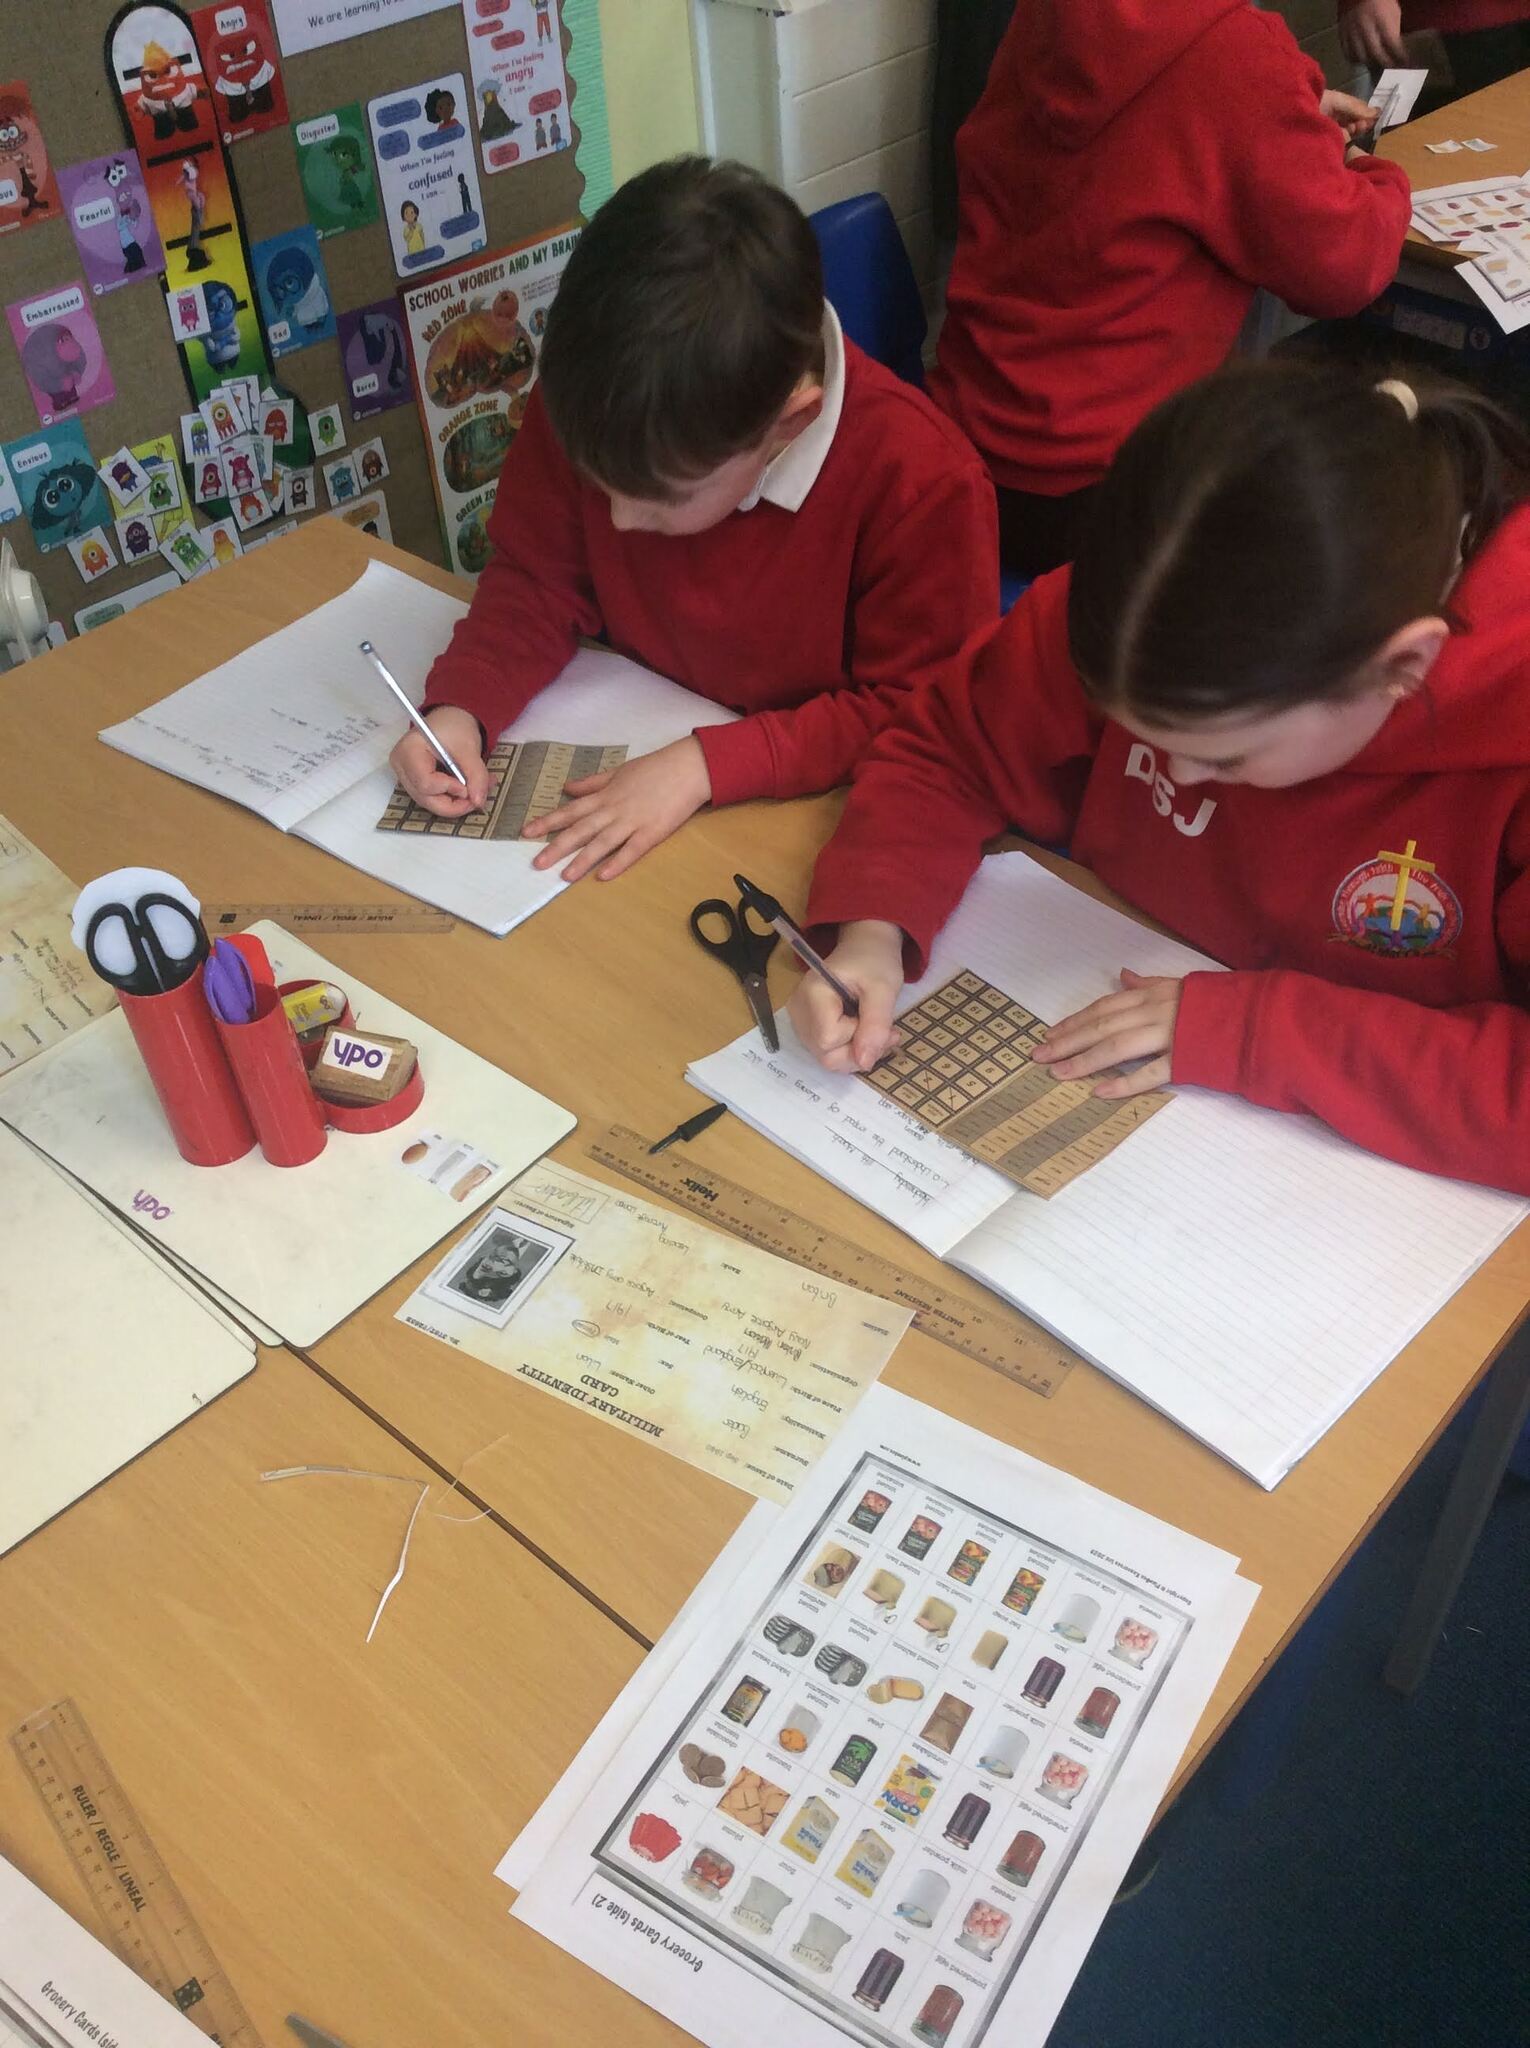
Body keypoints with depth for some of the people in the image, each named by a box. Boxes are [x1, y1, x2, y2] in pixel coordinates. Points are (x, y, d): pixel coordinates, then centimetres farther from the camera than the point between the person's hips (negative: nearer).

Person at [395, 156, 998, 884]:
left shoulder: (923, 481, -26)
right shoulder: (591, 409, -14)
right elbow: (538, 581, 0)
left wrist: (706, 765, -27)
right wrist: (460, 707, -18)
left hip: (812, 814, -1)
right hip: (628, 758, 2)